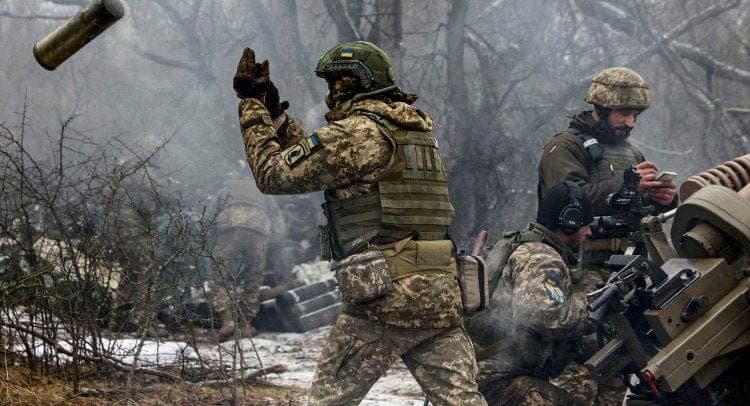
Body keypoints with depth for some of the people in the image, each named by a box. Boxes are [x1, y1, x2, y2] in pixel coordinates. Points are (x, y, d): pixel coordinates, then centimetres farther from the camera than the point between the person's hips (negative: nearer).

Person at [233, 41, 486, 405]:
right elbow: (318, 164, 29)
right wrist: (274, 111, 29)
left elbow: (273, 174, -2)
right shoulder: (414, 127, 19)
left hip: (385, 296, -7)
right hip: (442, 293, 7)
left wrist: (251, 105, 9)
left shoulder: (355, 132, -7)